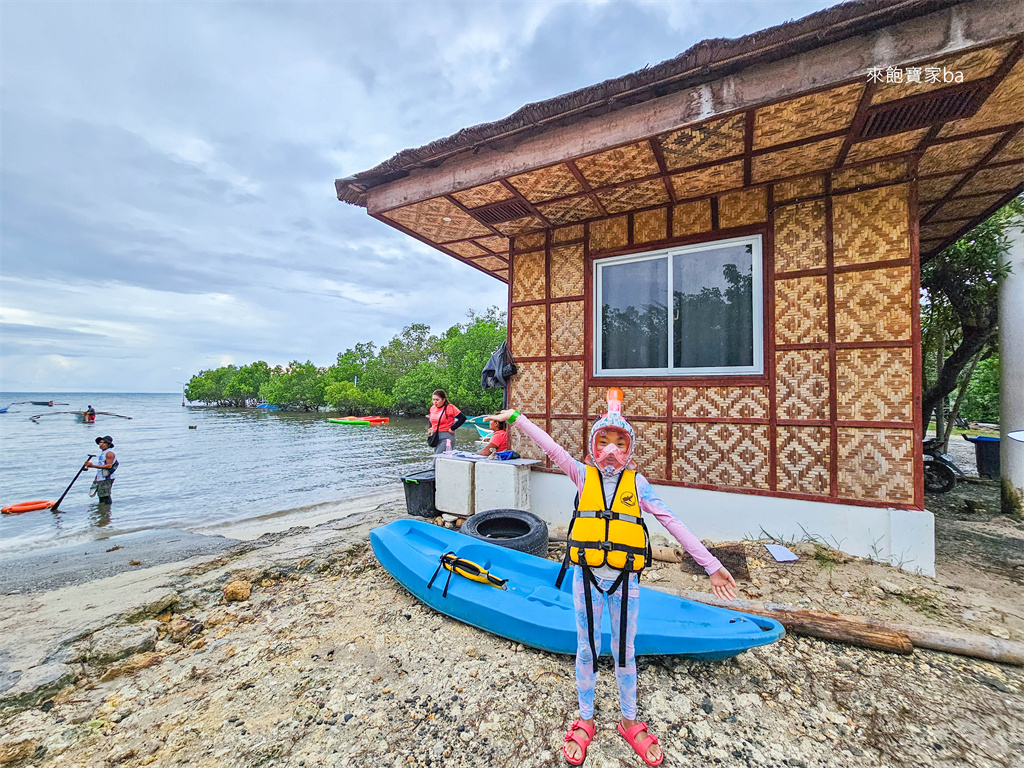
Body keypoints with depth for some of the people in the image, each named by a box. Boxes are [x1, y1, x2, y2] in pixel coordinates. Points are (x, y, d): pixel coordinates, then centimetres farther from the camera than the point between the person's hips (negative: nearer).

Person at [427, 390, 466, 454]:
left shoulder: (450, 408, -11)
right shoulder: (432, 408, 9)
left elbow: (463, 418, -14)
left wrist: (452, 428, -15)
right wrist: (429, 428, 8)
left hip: (446, 437, -8)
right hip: (435, 437, 8)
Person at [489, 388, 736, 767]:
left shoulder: (637, 483, -4)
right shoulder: (583, 475, -5)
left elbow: (674, 524, -5)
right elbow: (552, 447, -11)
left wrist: (711, 565, -7)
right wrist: (517, 418, -15)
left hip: (625, 580, 0)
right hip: (587, 577, 0)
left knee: (624, 652, 17)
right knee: (587, 650, 16)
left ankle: (629, 722, 41)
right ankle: (584, 721, 38)